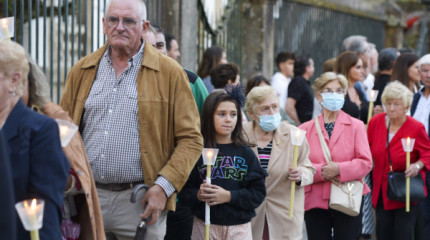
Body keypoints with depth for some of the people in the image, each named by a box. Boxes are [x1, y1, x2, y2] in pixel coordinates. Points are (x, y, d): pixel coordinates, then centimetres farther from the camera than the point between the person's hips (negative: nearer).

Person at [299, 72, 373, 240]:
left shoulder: (356, 126, 5)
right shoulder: (305, 129, 7)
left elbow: (366, 162, -3)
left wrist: (339, 169, -16)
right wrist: (321, 171, -16)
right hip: (315, 201, 1)